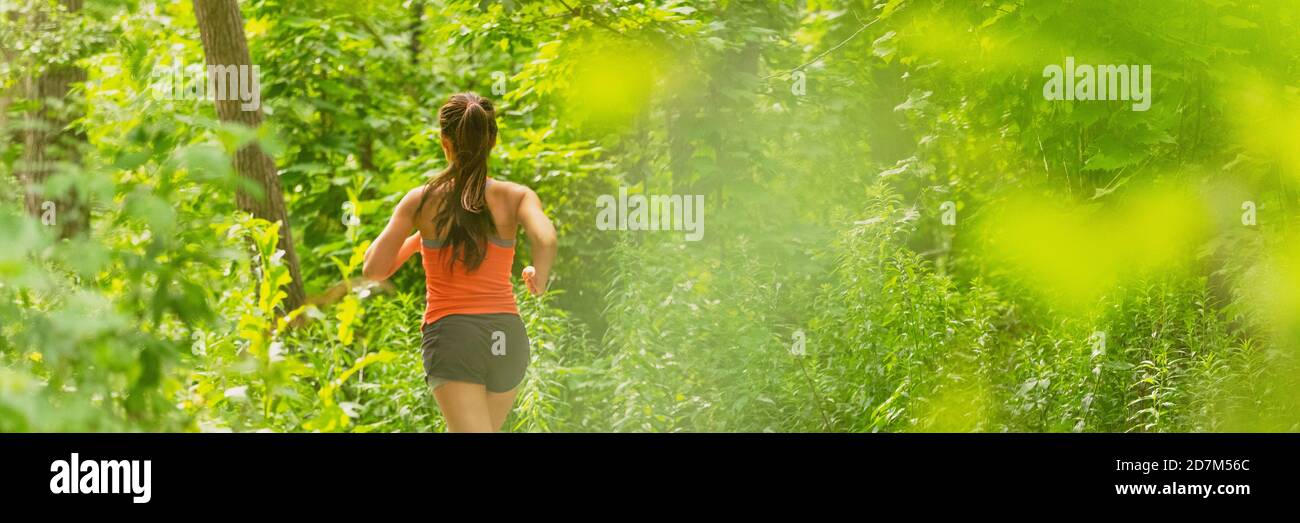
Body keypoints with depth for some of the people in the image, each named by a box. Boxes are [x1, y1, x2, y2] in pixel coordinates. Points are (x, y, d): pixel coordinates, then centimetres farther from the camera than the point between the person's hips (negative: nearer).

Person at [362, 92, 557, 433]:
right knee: (485, 430, 22)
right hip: (508, 336, 3)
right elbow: (546, 239, -19)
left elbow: (374, 270, 2)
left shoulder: (421, 200, 1)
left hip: (450, 332, -3)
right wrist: (539, 280, 1)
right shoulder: (516, 197, 2)